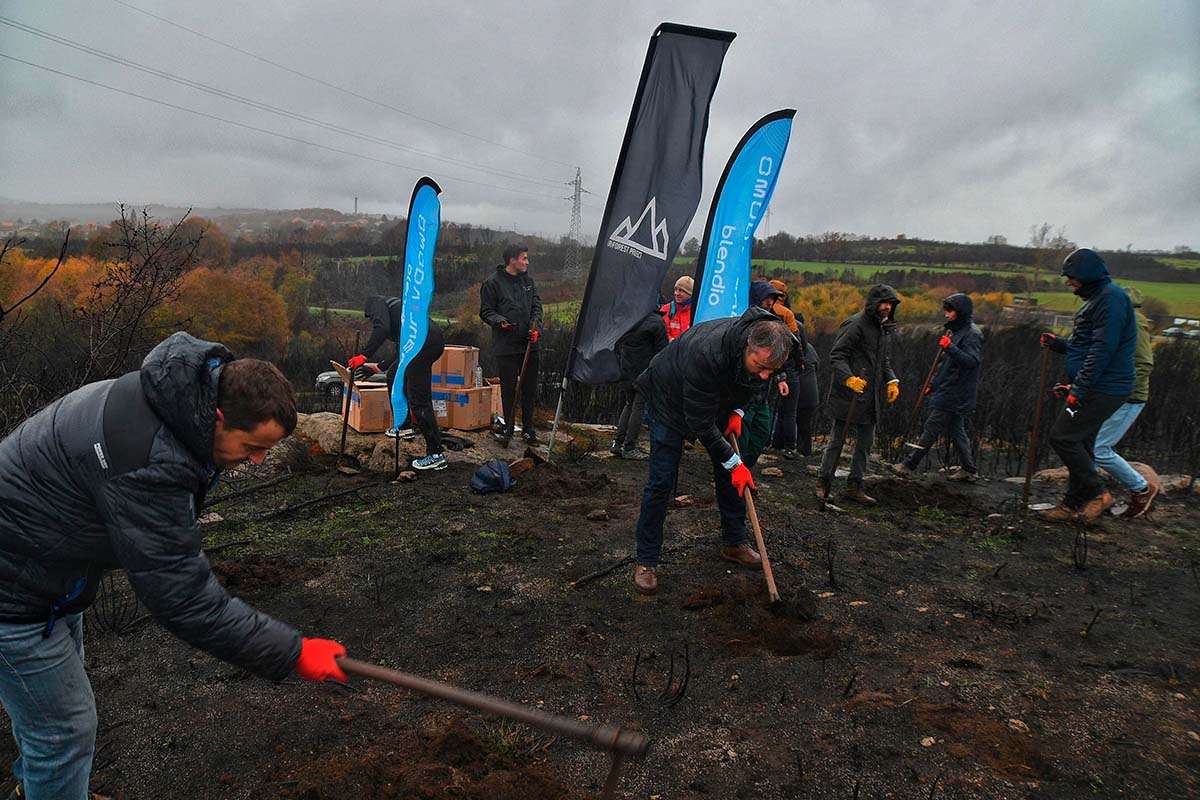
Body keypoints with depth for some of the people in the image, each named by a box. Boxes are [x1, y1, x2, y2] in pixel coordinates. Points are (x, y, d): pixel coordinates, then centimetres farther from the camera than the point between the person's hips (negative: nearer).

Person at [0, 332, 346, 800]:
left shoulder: (178, 401, -8)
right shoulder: (147, 465, -38)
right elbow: (180, 595, -34)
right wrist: (291, 654, -30)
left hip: (49, 565, 10)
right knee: (64, 729, 3)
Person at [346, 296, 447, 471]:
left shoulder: (377, 302, 14)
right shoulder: (395, 306, 39)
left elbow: (382, 329, -9)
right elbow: (401, 352, 43)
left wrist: (364, 355, -8)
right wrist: (377, 368, 52)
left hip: (422, 341, -9)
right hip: (435, 339, 9)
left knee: (418, 400, -7)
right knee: (394, 376, 28)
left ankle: (436, 454, -6)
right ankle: (403, 426, 35)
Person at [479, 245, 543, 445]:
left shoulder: (528, 280, 11)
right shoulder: (493, 282, -4)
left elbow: (536, 307, 13)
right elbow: (486, 311, -1)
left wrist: (536, 328, -4)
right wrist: (499, 321, -20)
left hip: (530, 345, 4)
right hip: (506, 346, -4)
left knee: (530, 387, 8)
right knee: (508, 387, 3)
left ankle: (528, 427, 21)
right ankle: (508, 426, 21)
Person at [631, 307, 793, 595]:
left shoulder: (766, 350, -21)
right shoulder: (707, 353, -44)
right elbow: (699, 422, -34)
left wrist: (737, 411, -9)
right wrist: (733, 462, -27)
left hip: (717, 402, 7)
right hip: (670, 401, -6)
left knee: (729, 473, 9)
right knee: (661, 482, -8)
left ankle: (734, 543, 26)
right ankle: (646, 561, 3)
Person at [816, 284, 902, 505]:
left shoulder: (885, 329, 16)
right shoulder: (856, 325, -12)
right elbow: (836, 356, -16)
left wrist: (892, 381, 12)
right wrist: (849, 378, -29)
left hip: (871, 397, 9)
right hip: (848, 395, -8)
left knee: (866, 442, 11)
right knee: (837, 439, -1)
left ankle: (855, 487, 20)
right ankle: (823, 481, 12)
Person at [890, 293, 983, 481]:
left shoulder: (972, 334, -13)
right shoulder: (957, 331, 18)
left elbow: (972, 361, -27)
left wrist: (950, 347, -36)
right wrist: (933, 383, 22)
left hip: (954, 394, -10)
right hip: (947, 392, 10)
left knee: (932, 428, -8)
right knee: (956, 430, 13)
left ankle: (909, 465, -6)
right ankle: (969, 470, 20)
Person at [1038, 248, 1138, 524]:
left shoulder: (1111, 297, -15)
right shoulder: (1097, 298, 19)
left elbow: (1103, 349, -22)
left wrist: (1079, 388, -24)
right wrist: (1057, 343, 12)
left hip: (1102, 389, -10)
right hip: (1095, 389, 10)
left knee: (1062, 437, -12)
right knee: (1080, 444, 12)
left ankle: (1098, 493, -2)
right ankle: (1073, 505, 18)